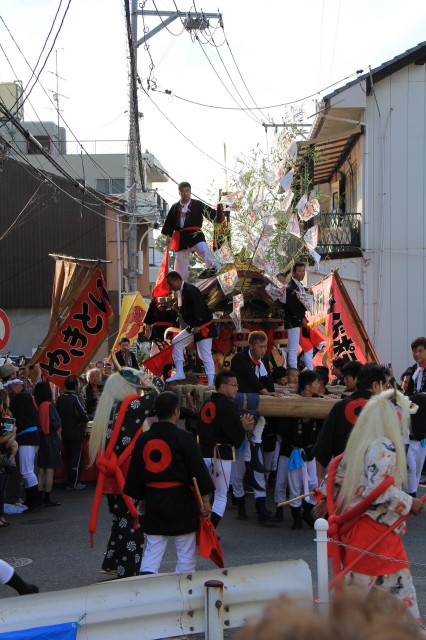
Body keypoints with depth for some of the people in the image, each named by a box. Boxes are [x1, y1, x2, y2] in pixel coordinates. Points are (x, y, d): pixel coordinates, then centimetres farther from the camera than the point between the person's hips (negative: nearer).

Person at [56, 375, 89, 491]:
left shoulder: (60, 398, 5)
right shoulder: (76, 398, -15)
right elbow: (83, 415, -22)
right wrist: (85, 425, -5)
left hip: (65, 432, 6)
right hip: (76, 433, -6)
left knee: (69, 458, 15)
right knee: (76, 458, 2)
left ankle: (70, 482, 20)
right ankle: (74, 484, 3)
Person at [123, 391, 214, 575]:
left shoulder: (143, 439, 2)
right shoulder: (184, 438, -11)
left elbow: (135, 472, 10)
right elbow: (198, 470, -9)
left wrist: (141, 499, 22)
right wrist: (205, 500, -1)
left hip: (153, 500, 4)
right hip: (181, 501, -4)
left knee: (153, 549, 9)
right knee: (186, 553, 9)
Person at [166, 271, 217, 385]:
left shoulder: (190, 290, -19)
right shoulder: (181, 292, 10)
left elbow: (199, 309, -26)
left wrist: (198, 327, -28)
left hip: (204, 327, -10)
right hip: (193, 327, 10)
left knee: (205, 356, -9)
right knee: (176, 343, 9)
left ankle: (211, 383, -6)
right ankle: (179, 373, 11)